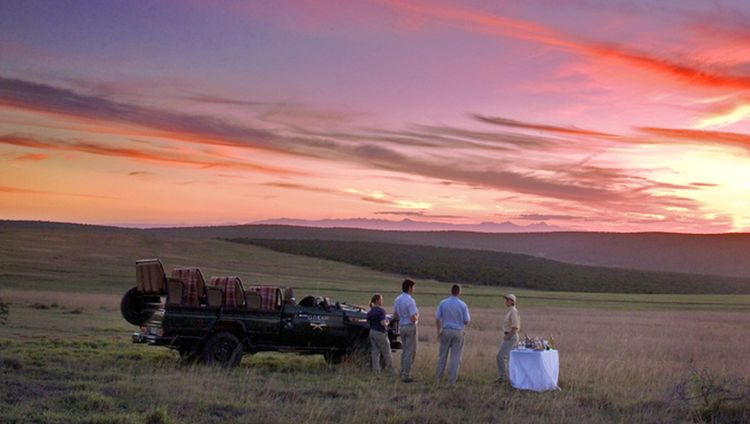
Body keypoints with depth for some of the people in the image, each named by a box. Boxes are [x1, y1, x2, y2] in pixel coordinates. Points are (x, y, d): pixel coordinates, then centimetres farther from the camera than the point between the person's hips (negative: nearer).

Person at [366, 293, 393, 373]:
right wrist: (387, 323, -3)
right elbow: (383, 323, -23)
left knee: (375, 352, 9)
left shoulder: (370, 312, 6)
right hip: (380, 333, -7)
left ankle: (376, 369, 9)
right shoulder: (381, 310, -17)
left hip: (372, 332, 7)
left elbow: (368, 322, 12)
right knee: (386, 352, 5)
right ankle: (390, 368, 13)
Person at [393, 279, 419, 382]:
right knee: (410, 352, -1)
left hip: (401, 326, 8)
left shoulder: (397, 300, 6)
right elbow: (413, 318, -23)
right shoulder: (410, 301, -19)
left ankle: (403, 372, 23)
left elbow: (395, 316, 15)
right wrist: (417, 316, -3)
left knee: (404, 350, 19)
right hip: (410, 327, -8)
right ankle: (406, 375, -1)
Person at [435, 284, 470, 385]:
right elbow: (466, 321, -3)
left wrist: (438, 331, 7)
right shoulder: (463, 305, -6)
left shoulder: (442, 303, -3)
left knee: (442, 355, 12)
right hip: (458, 332, -1)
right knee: (455, 357, 4)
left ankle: (438, 378, 15)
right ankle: (451, 381, 5)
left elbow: (437, 319, -2)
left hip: (446, 331, 2)